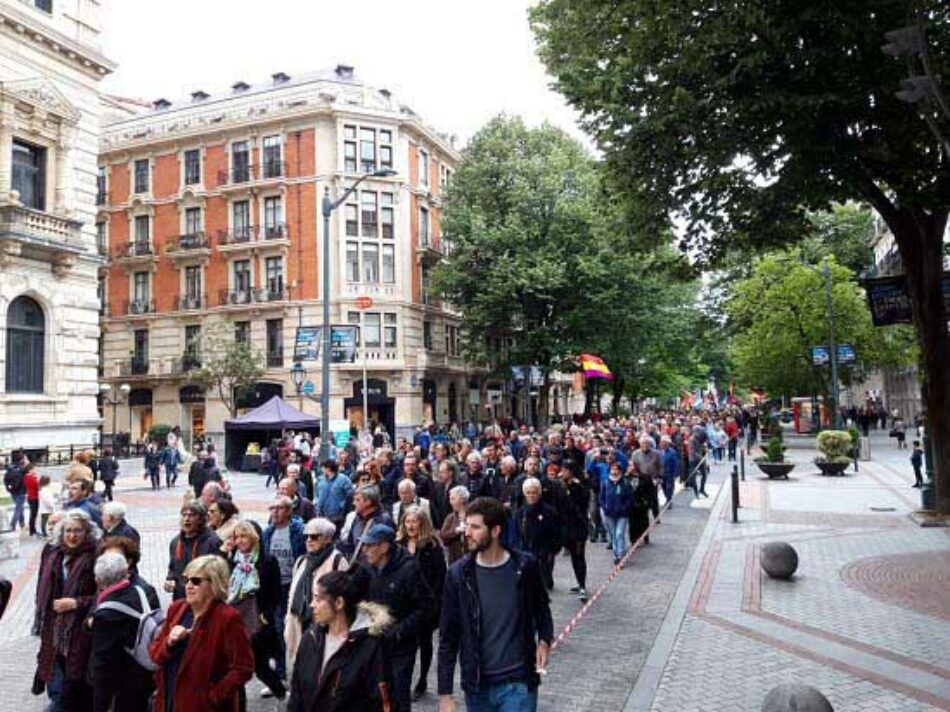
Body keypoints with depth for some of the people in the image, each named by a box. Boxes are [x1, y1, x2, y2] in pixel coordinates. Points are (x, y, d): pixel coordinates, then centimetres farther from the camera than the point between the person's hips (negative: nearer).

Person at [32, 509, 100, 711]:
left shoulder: (95, 556, -13)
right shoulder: (51, 552, 5)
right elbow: (43, 591, 14)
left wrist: (76, 603, -18)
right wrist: (42, 621, 12)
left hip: (81, 632, -5)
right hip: (54, 630, 5)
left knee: (79, 692, 7)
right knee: (57, 691, 14)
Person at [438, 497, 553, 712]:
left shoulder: (525, 566, -7)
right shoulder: (458, 574, -7)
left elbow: (541, 608, 11)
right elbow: (448, 637, -2)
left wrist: (544, 640, -6)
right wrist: (445, 692, -4)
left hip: (518, 683, -1)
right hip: (477, 685, 2)